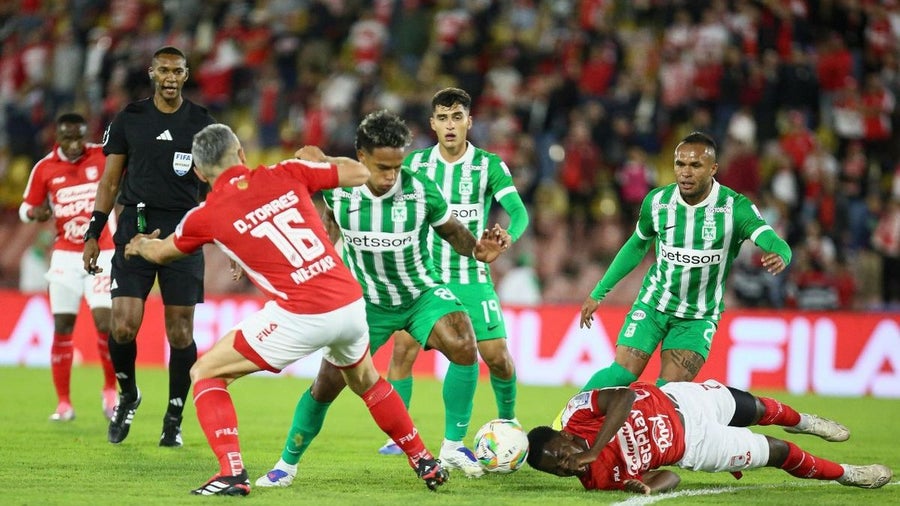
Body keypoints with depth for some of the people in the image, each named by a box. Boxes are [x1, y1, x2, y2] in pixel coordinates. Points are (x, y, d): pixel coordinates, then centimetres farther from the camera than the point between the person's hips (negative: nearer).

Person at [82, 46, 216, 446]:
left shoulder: (201, 123, 6)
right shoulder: (129, 119, 7)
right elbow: (110, 182, 11)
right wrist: (92, 234, 5)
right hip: (135, 228, 0)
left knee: (180, 331, -2)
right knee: (123, 326, -10)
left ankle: (174, 418, 11)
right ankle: (127, 394, 17)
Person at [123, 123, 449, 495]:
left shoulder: (207, 215, 3)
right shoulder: (287, 175, 6)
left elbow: (162, 252, 25)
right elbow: (359, 173, 16)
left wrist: (140, 245, 48)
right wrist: (321, 159, 36)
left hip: (300, 317, -5)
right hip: (351, 304, 5)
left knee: (206, 373, 10)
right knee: (365, 381, 35)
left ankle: (232, 474, -3)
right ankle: (424, 462, 41)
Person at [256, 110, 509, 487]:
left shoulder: (422, 191, -22)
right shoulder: (337, 190, -18)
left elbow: (450, 230, -4)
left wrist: (478, 250, -22)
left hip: (422, 293, -1)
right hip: (367, 300, 1)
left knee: (464, 347, -29)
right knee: (327, 384, -1)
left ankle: (453, 446, -13)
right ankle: (288, 463, 22)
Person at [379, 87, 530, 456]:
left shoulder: (489, 166, -6)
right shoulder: (415, 164, 0)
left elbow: (519, 212, -16)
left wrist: (507, 237, -37)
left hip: (473, 277, -1)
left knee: (496, 355, -5)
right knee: (403, 346, -14)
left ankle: (508, 423, 21)